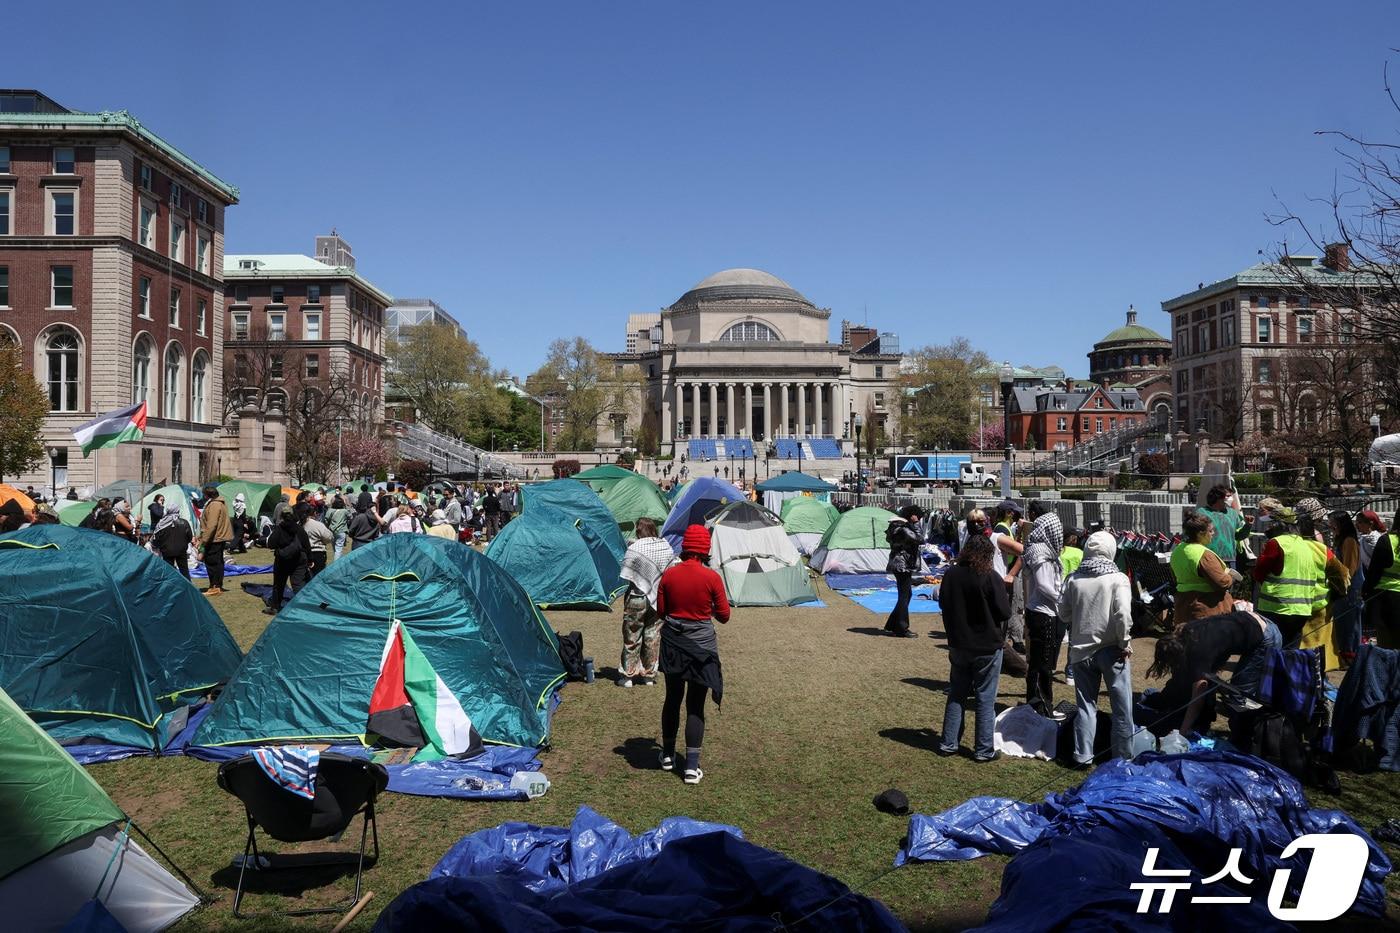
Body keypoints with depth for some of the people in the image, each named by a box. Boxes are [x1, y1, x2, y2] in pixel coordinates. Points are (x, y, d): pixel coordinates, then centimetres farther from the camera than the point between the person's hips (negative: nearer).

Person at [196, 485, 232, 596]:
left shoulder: (214, 505, -18)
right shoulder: (221, 503, 14)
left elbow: (211, 526, -24)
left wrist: (203, 541, -22)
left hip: (214, 539, -11)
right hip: (221, 538, 11)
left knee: (211, 562, -5)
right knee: (218, 562, 15)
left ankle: (214, 586, -2)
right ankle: (218, 586, 21)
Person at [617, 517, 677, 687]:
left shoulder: (634, 548, -13)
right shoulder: (666, 547, 1)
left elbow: (626, 574, -13)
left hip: (637, 598, -4)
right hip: (658, 599, 4)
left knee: (632, 637, 7)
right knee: (653, 636, 12)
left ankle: (627, 675, 13)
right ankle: (649, 675, 18)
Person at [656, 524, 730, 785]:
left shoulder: (669, 574, -6)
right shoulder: (712, 578, -14)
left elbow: (660, 611, 2)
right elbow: (724, 615, -6)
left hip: (672, 643, 3)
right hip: (701, 645, -3)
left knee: (672, 698, 19)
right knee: (696, 705, 5)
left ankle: (668, 755, 32)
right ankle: (692, 767, 7)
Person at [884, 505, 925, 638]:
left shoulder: (897, 527, 14)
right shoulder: (903, 529, -18)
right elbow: (917, 538, -26)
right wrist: (915, 524, -18)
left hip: (900, 566, 11)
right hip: (903, 566, -11)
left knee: (907, 594, 16)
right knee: (904, 596, -5)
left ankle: (891, 626, 21)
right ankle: (902, 629, -1)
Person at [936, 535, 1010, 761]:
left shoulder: (951, 574, -3)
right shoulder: (991, 577, -18)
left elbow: (943, 604, 9)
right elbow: (1005, 612, -13)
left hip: (958, 645, 4)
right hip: (987, 647, -4)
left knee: (956, 695, 16)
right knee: (985, 699, 6)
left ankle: (948, 743, 20)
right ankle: (983, 750, 11)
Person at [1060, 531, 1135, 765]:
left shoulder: (1073, 579, -2)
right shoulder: (1118, 579, -11)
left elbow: (1064, 612, 4)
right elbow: (1123, 614, -20)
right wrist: (1125, 643, -9)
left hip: (1081, 650, 3)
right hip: (1112, 650, -3)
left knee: (1085, 705, 12)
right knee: (1121, 707, 10)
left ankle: (1083, 756, 13)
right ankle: (1123, 756, 18)